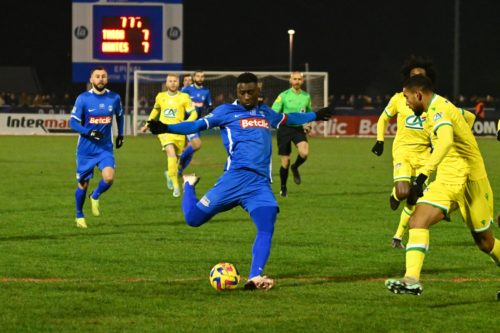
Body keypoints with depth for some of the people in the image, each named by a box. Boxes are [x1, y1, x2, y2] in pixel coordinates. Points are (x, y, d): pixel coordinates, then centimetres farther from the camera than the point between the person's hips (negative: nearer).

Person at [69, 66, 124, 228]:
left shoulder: (114, 98, 0)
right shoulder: (83, 99, -8)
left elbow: (120, 116, 21)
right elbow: (73, 122, -9)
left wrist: (120, 135, 20)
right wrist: (89, 132, -24)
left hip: (105, 148, 1)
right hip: (86, 149, -1)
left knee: (109, 177, -22)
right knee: (83, 183, 6)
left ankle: (95, 196, 10)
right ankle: (79, 215, 29)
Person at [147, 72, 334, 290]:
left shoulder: (266, 113, 25)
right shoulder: (227, 111, 8)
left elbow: (287, 119, 45)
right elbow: (198, 125, 0)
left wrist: (314, 116, 55)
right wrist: (166, 128, -14)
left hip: (261, 184, 4)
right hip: (236, 176, -4)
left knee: (267, 228, -19)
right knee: (193, 218, -5)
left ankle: (255, 278, -23)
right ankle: (189, 184, 28)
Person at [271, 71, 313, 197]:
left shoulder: (306, 96, 7)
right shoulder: (284, 96, -5)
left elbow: (309, 113, 22)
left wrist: (308, 125, 8)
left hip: (299, 129, 2)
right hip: (285, 129, -2)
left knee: (304, 153, -24)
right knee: (285, 161, -1)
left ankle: (295, 168, 9)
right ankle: (283, 187, 20)